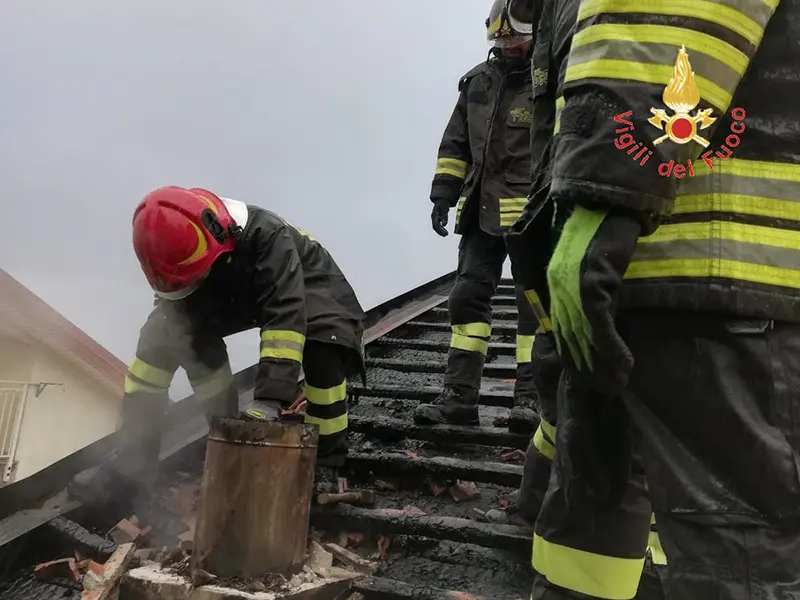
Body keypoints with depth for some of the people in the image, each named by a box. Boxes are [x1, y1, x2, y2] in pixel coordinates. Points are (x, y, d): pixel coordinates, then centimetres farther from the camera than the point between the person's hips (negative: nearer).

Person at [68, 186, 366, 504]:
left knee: (323, 349, -37)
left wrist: (270, 398, -56)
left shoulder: (266, 236, -41)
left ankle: (327, 463, -15)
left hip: (306, 287, -5)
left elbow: (285, 316, -49)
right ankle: (133, 457, 0)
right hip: (239, 293, 5)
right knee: (161, 334, -9)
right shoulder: (183, 245, -23)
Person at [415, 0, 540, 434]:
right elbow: (455, 144, 16)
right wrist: (443, 195, 8)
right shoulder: (477, 82, 14)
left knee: (535, 304, 0)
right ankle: (459, 396, 10)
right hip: (484, 212, 6)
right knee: (468, 297, 3)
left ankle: (531, 398, 8)